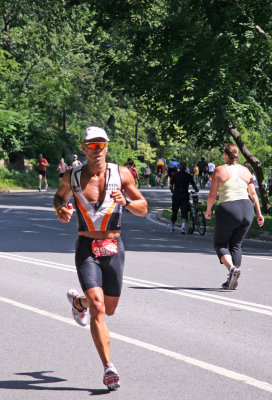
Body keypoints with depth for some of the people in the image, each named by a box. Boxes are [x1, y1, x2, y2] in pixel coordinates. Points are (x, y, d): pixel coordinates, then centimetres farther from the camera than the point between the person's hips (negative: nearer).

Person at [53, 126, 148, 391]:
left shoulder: (121, 175, -2)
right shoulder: (72, 177, -1)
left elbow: (143, 209, 2)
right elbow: (60, 197, 19)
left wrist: (125, 202, -19)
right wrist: (60, 210, -4)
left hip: (113, 248, 2)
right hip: (87, 249, -2)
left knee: (109, 309, 15)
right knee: (98, 307, -17)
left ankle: (78, 301, 49)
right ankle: (108, 368, -15)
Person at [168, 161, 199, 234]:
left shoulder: (174, 175, 1)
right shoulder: (189, 176, 1)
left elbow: (171, 186, -1)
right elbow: (194, 186, 3)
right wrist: (197, 190, 24)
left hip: (176, 195, 1)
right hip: (185, 195, -1)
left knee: (174, 211, 14)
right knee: (184, 211, -1)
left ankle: (172, 226, 29)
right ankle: (183, 226, -20)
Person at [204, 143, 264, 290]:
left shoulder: (219, 170, -2)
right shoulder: (245, 171, 10)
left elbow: (212, 195, -2)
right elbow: (253, 194, 8)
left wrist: (208, 210, 13)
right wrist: (259, 213, 14)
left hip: (228, 210, -4)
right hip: (247, 209, 4)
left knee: (220, 244, 12)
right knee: (236, 244, 16)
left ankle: (232, 268, -16)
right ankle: (232, 281, 11)